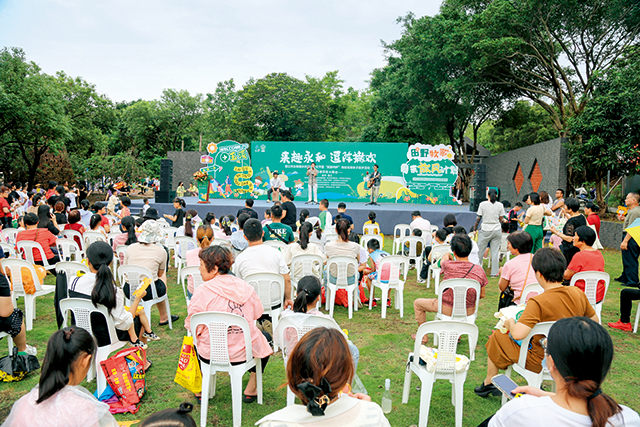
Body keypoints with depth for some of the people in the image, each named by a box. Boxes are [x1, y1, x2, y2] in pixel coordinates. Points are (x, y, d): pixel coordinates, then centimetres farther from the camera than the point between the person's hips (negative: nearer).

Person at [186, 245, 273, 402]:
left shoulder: (202, 291, -16)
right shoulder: (246, 287, -6)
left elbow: (192, 326, -9)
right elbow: (257, 314, 8)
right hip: (243, 353, 0)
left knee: (195, 339, 34)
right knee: (265, 337, 31)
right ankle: (251, 390, 29)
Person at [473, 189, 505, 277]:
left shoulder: (482, 204, -4)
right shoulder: (500, 205, 1)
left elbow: (478, 218, -1)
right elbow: (501, 219, 3)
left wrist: (475, 228, 10)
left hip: (485, 230, -2)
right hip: (497, 230, 2)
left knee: (480, 250, 7)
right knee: (495, 252, 5)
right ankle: (494, 272, 9)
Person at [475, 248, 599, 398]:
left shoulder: (538, 303, -31)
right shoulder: (578, 293, -10)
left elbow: (518, 334, -37)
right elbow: (594, 320, 6)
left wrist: (510, 323, -15)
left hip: (540, 361, -6)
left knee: (497, 337, 15)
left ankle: (489, 383, 35)